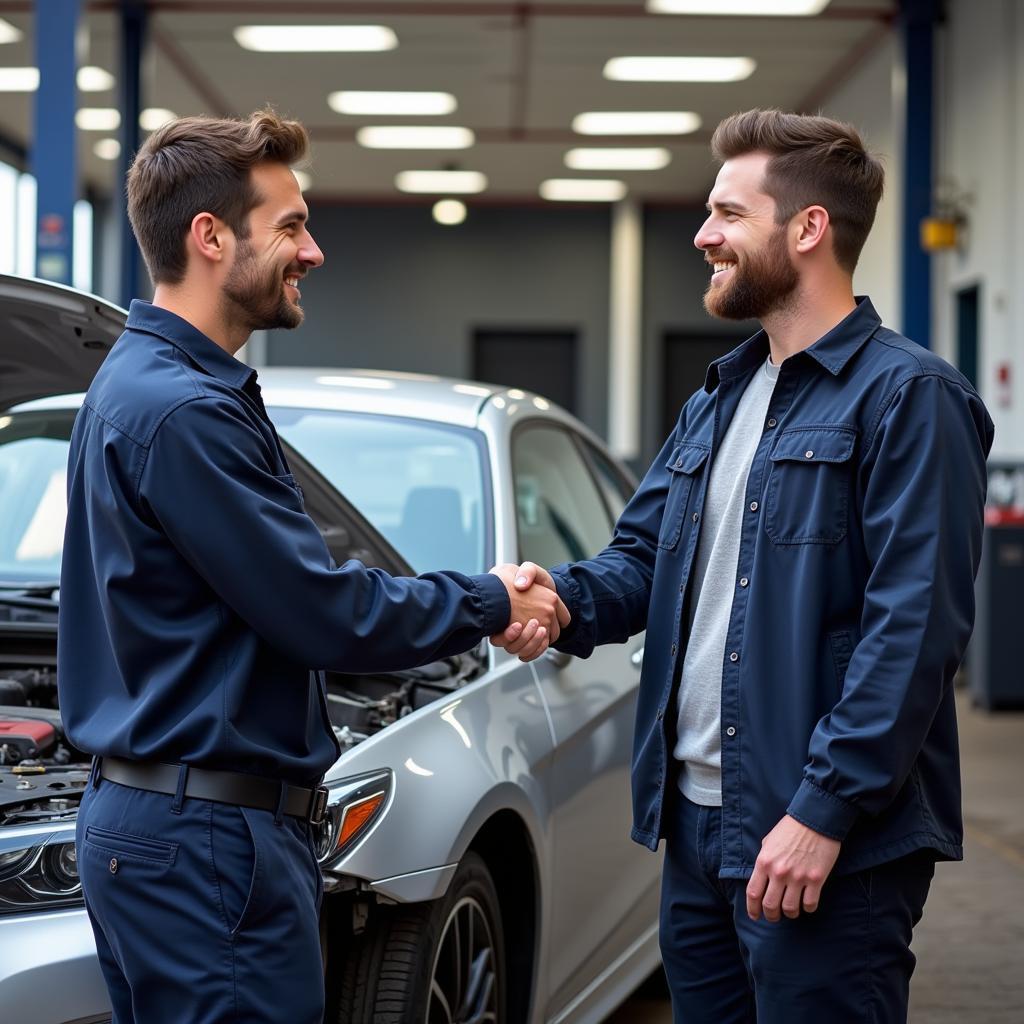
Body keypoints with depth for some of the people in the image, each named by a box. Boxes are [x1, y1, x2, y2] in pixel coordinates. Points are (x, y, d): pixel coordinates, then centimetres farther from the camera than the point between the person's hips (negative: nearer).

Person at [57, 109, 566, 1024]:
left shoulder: (140, 382, 14)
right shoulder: (183, 411, -19)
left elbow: (281, 596, 18)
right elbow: (327, 616, -18)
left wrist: (467, 602, 16)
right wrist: (490, 604, -3)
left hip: (151, 818, 11)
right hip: (209, 837, -11)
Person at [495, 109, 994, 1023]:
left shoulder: (906, 396, -11)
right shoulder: (717, 401, 17)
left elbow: (915, 628, -17)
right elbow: (643, 556, 18)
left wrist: (824, 810, -21)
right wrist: (565, 597, -6)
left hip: (828, 843, -8)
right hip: (696, 821, 8)